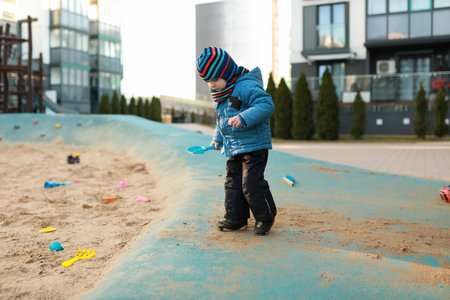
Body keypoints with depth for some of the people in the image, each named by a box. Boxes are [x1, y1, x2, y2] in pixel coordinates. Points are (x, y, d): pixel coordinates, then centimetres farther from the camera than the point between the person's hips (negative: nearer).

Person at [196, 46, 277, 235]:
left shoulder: (247, 86, -18)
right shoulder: (220, 95, 11)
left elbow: (266, 105, -28)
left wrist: (243, 118, -37)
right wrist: (217, 138, 19)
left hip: (254, 145, -9)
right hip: (233, 148, 9)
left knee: (251, 184, -8)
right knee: (233, 182, 11)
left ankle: (265, 216, 13)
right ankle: (236, 218, 24)